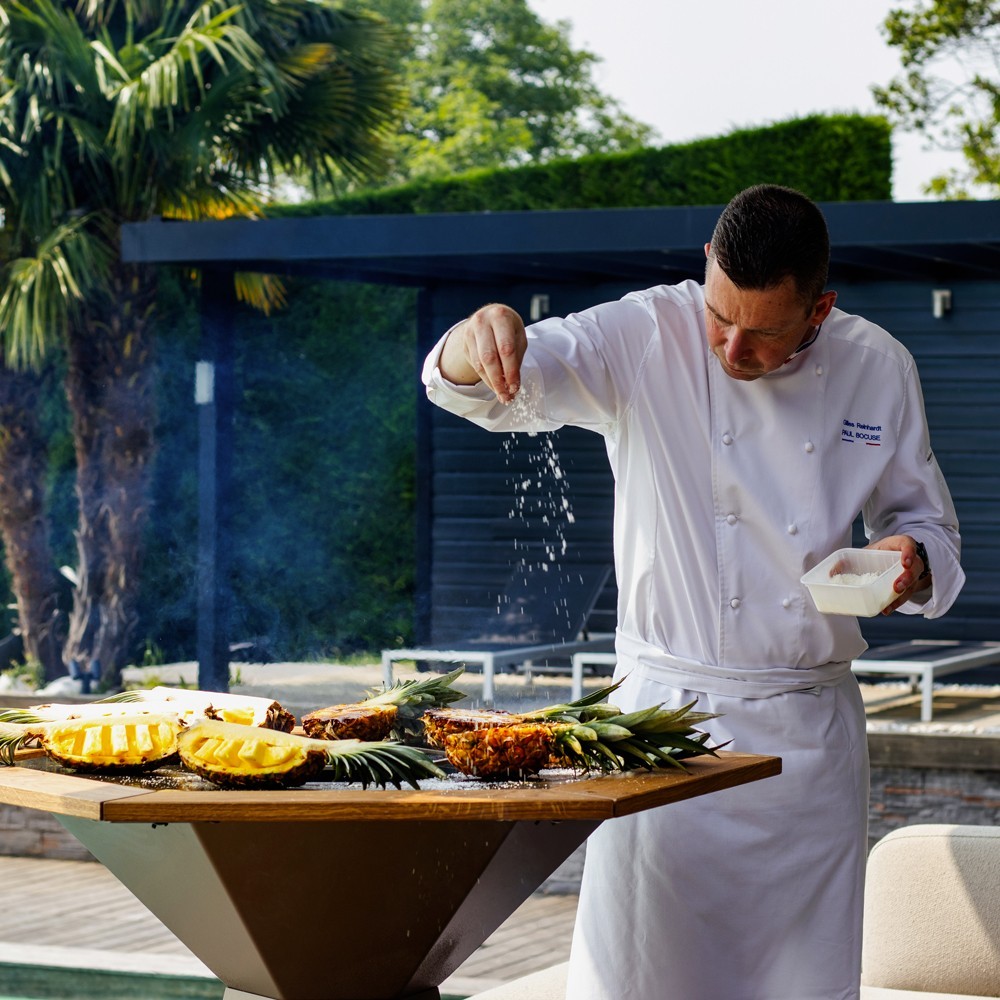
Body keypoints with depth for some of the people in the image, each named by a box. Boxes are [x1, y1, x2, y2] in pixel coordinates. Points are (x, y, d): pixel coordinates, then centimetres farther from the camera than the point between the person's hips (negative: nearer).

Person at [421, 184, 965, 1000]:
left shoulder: (878, 370, 2)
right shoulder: (647, 338, -7)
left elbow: (924, 517, 14)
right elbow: (507, 385, -19)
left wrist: (915, 559, -9)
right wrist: (481, 344, -43)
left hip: (811, 731, 3)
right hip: (667, 713, -2)